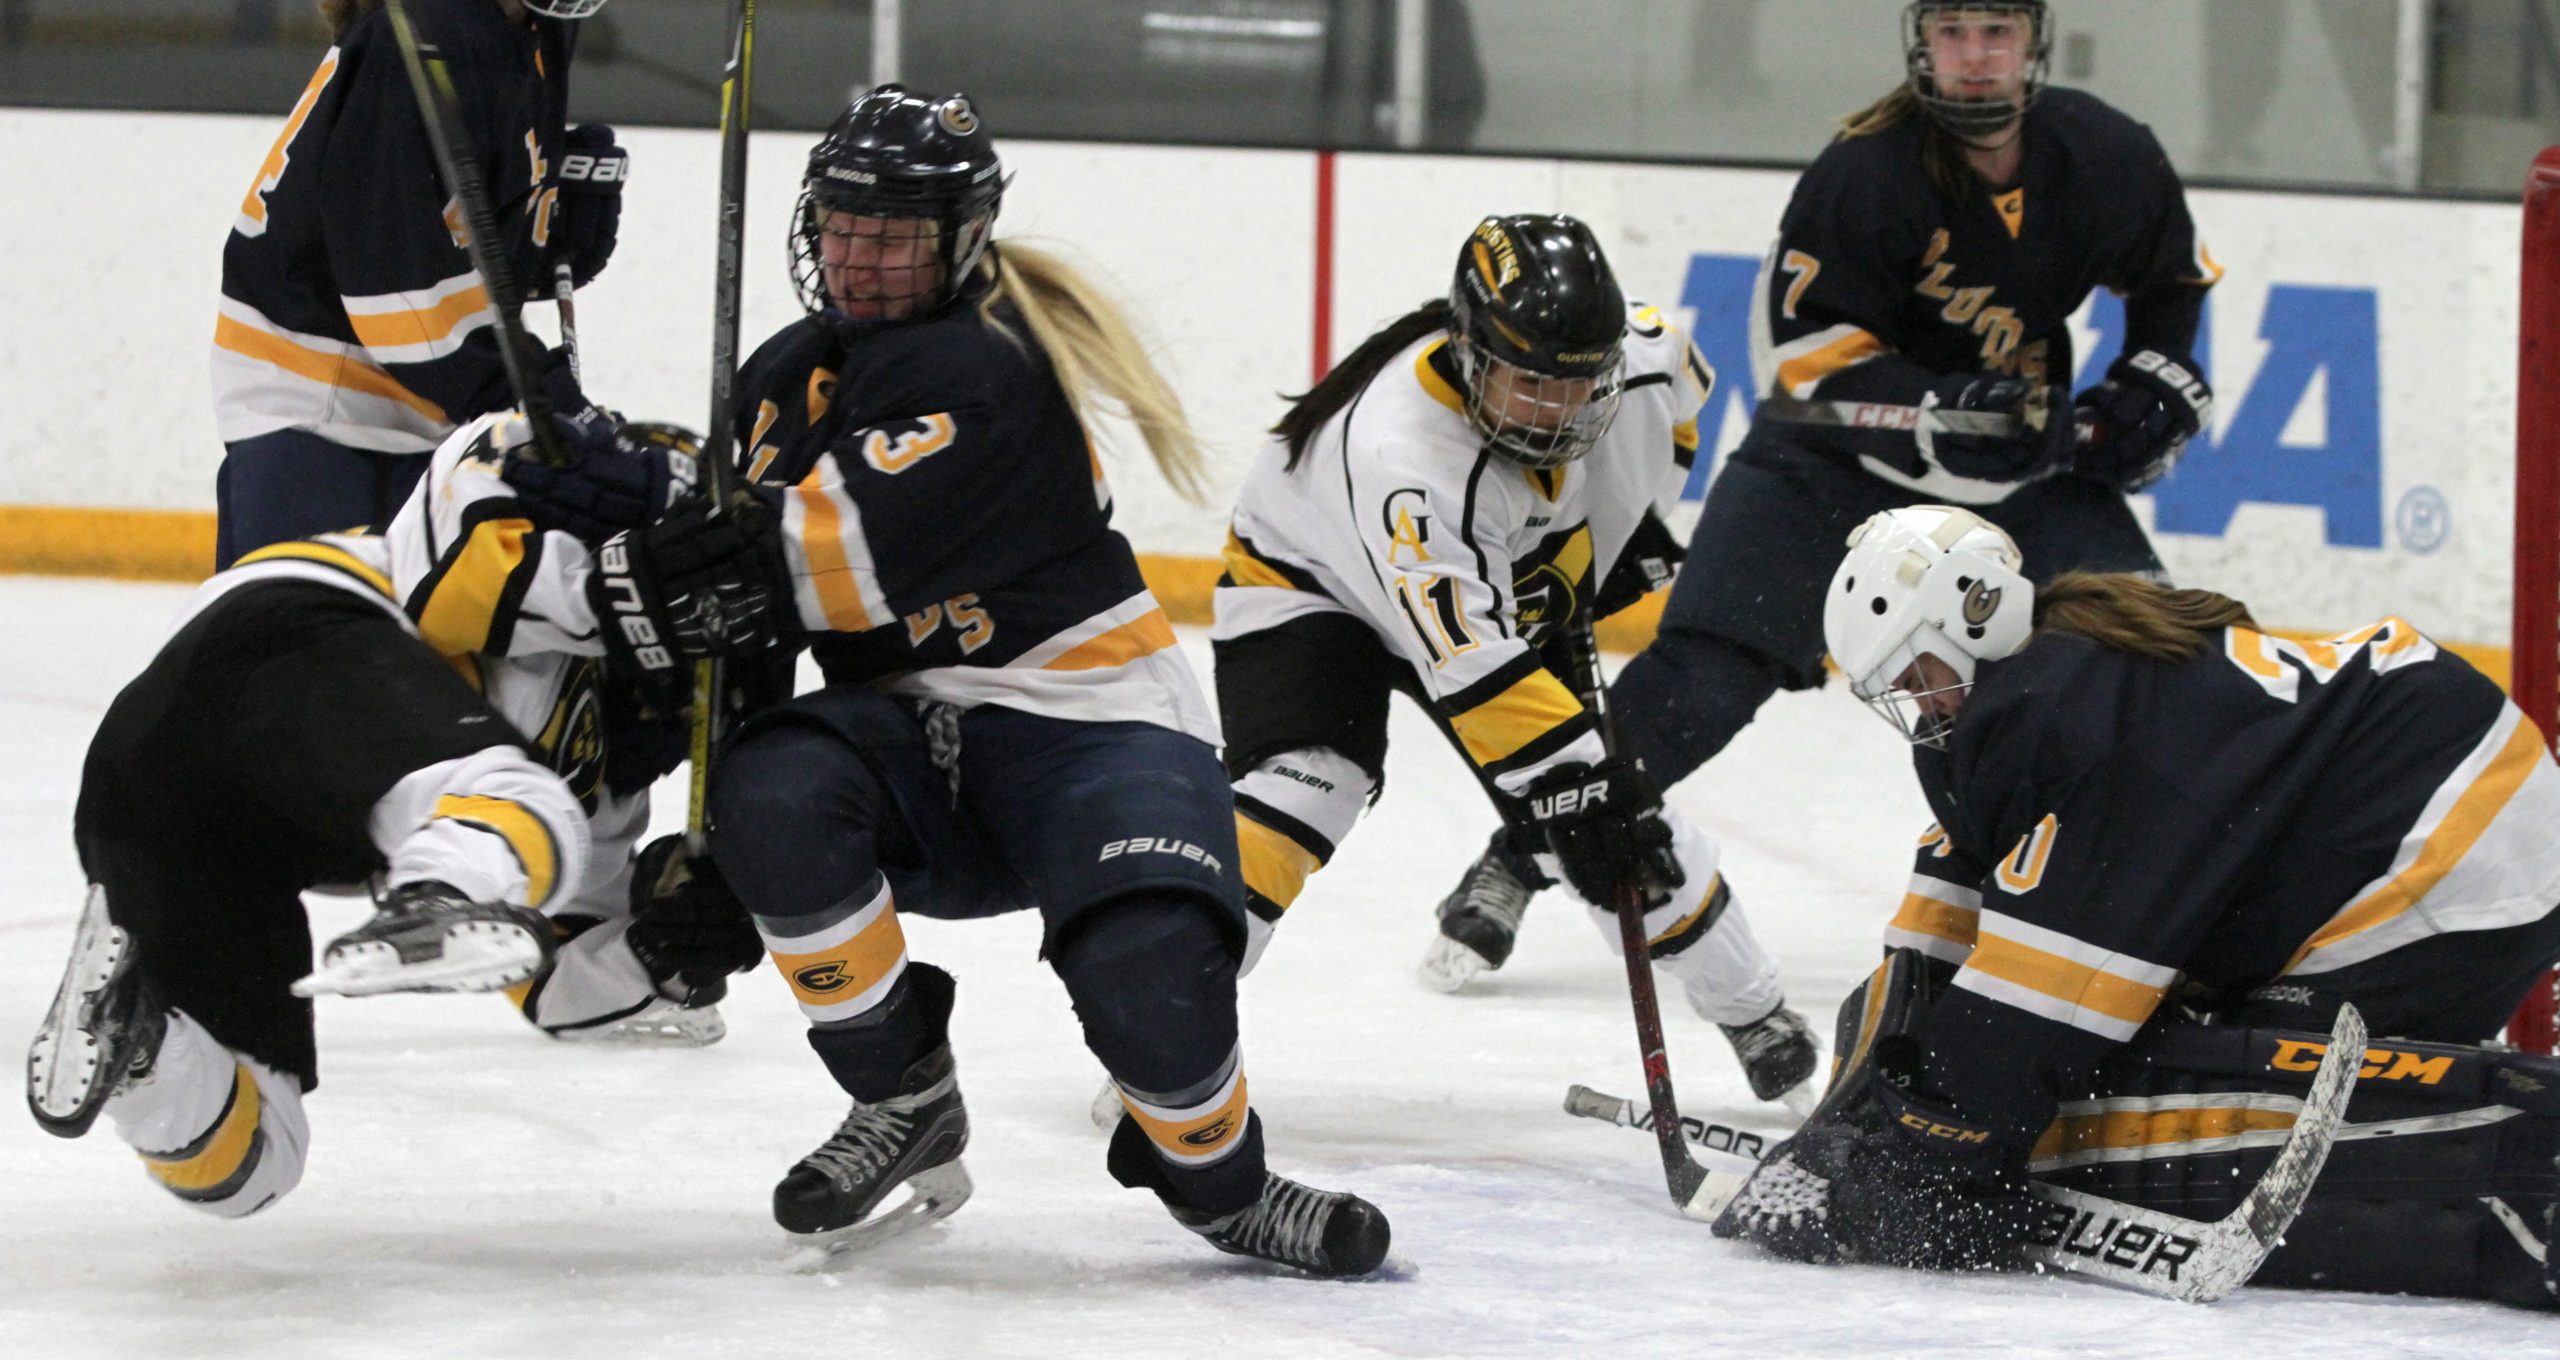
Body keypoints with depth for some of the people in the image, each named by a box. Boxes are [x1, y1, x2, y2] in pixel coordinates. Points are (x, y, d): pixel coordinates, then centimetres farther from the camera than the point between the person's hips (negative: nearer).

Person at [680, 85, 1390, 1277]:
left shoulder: (984, 370, -17)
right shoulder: (785, 378, 11)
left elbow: (849, 565, -27)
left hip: (1087, 720, -6)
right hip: (917, 734, 6)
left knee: (1147, 966, -32)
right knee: (771, 796, -28)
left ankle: (1217, 1177, 3)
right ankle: (903, 1105, -10)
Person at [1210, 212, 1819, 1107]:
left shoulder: (1642, 356, -26)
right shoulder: (1401, 457, -44)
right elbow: (1474, 666, -47)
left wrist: (1632, 518, 1)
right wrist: (1569, 780, -51)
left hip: (1518, 588, 5)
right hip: (1311, 583, -5)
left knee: (1625, 812, -2)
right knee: (1302, 785, -28)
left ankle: (1755, 1017, 15)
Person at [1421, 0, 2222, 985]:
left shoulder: (2105, 158, -9)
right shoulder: (1865, 168, -23)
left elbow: (2176, 277, 12)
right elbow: (1806, 355, -24)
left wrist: (2154, 385, -3)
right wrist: (1951, 417, -35)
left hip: (2022, 452, 4)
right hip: (1837, 449, -4)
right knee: (1707, 666, -15)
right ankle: (1516, 863, -5)